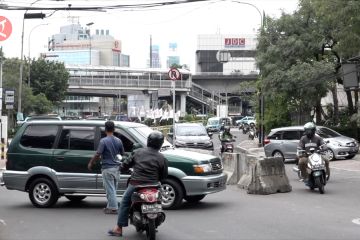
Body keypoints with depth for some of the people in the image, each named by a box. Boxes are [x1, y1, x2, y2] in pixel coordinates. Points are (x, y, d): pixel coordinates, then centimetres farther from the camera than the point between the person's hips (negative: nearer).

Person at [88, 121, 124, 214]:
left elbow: (97, 154, -15)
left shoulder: (103, 141, -13)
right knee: (113, 189, 15)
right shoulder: (118, 141, 4)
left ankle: (113, 208, -2)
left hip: (107, 168, -6)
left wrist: (90, 163, -2)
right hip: (116, 168, 6)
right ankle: (110, 206, 23)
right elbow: (122, 154, 13)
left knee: (110, 189, -2)